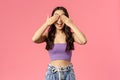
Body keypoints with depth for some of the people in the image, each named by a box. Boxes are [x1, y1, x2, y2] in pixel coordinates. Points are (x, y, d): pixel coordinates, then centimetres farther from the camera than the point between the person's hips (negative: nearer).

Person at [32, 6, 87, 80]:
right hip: (52, 72, 0)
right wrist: (47, 23, -15)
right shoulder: (48, 35, -2)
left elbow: (83, 41, -22)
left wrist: (71, 24, -17)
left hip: (68, 73, 0)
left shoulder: (71, 35, -3)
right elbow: (34, 39, -21)